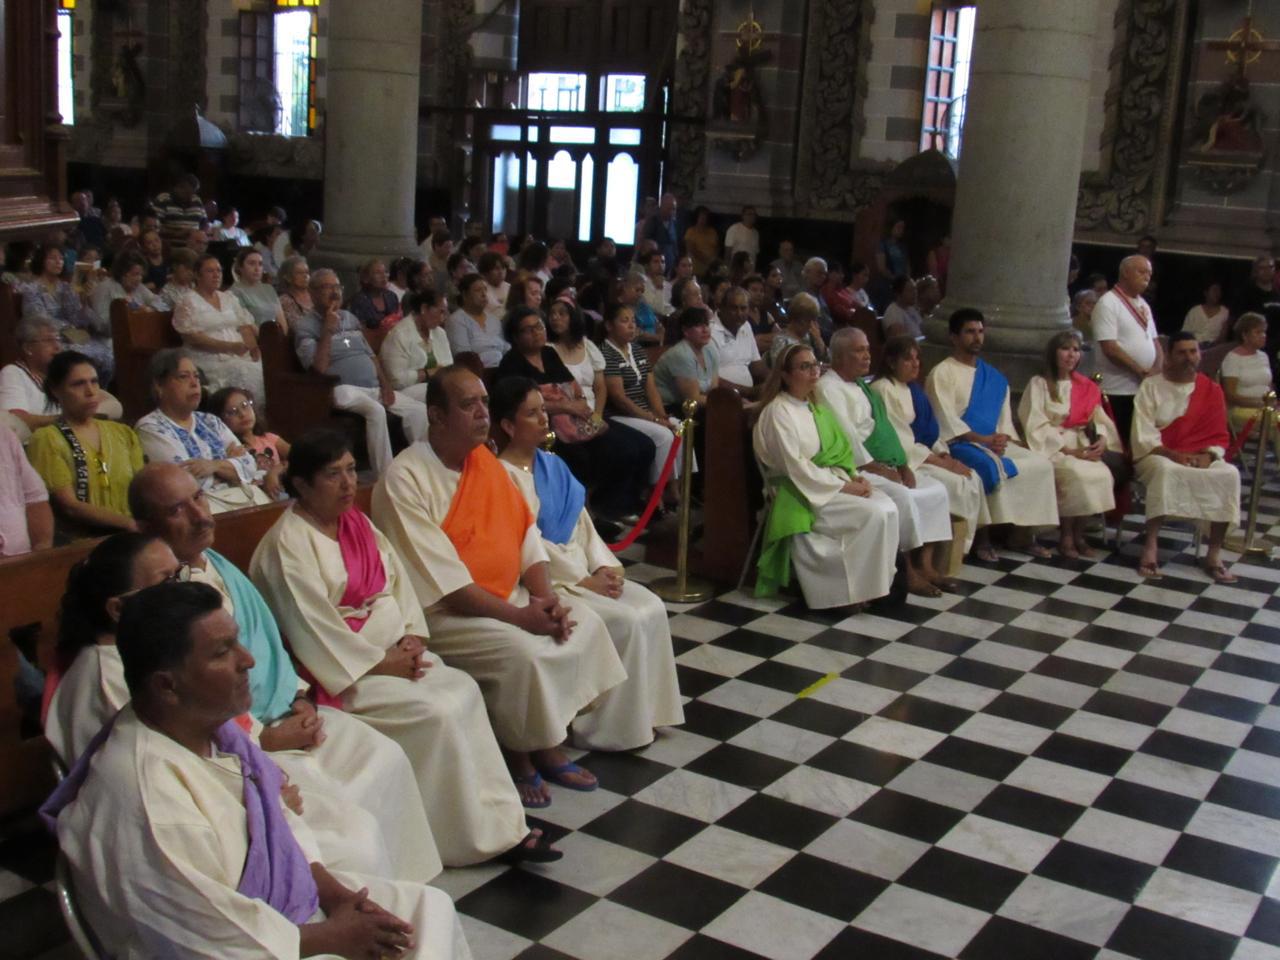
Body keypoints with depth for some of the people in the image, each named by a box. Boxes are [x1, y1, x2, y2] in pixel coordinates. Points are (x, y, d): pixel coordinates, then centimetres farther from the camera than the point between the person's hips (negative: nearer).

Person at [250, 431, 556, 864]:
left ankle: (499, 825, -10)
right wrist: (379, 663, -15)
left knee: (464, 690, -14)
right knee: (434, 713, -22)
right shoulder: (287, 546, -14)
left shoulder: (356, 522, 12)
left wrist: (412, 638, -6)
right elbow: (313, 629, -18)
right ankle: (477, 835, -9)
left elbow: (396, 578, 10)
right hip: (344, 670, -8)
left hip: (389, 648, 8)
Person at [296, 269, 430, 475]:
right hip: (344, 390, -7)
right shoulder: (305, 327, -1)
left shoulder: (350, 318, 21)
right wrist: (328, 331, -14)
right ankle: (385, 476, -31)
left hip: (374, 388, 7)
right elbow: (319, 368, -15)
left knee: (418, 410, -9)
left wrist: (385, 384, 7)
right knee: (376, 411, -35)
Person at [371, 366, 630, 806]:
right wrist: (518, 616, -24)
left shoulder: (486, 461, 6)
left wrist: (546, 596, -10)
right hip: (440, 612, -8)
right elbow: (442, 578, -23)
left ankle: (548, 742, 5)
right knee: (523, 651, -27)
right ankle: (519, 755, -2)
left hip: (506, 595, 8)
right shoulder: (405, 479, -19)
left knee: (584, 624, -5)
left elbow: (526, 534, 8)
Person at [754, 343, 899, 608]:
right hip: (802, 492, -8)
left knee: (888, 507, -16)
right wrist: (842, 486, -18)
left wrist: (853, 476, -6)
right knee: (873, 514, -24)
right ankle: (859, 589, -12)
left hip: (832, 482, 8)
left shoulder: (815, 407, 15)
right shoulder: (778, 412, -11)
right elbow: (795, 467, -18)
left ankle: (880, 581, -10)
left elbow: (838, 451, 15)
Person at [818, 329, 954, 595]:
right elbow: (846, 436, -17)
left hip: (884, 466, 10)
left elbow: (884, 426, 18)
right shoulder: (829, 387, -10)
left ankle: (925, 564, -6)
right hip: (857, 469, -10)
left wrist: (902, 465, 4)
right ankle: (908, 573, -16)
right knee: (903, 497, -29)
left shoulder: (863, 386, 20)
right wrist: (875, 467, -17)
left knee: (936, 490, -3)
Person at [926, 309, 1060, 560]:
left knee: (1039, 464, -13)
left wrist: (1002, 438, -8)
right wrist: (982, 439, -19)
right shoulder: (942, 373, -2)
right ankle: (982, 537, -23)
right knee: (992, 468, -34)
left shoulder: (994, 377, 18)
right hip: (959, 444, -6)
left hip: (995, 442, 7)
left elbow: (1004, 418, 14)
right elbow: (946, 420, -12)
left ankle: (1028, 533, -8)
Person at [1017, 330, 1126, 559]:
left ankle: (1079, 534, -12)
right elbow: (1036, 426, -9)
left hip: (1082, 446, 5)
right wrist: (1068, 450, -17)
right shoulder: (1039, 384, 0)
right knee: (1077, 474, -32)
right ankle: (1066, 537, -17)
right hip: (1051, 448, -5)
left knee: (1103, 473, -24)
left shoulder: (1086, 387, 17)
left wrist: (1102, 439, -8)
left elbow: (1099, 419, 15)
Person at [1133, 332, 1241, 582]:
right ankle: (1151, 545, -35)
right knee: (1165, 470, -38)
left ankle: (1214, 553, -23)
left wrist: (1208, 456, -13)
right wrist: (1173, 454, -21)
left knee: (1229, 475, -27)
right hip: (1158, 456, -3)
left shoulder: (1212, 390, 9)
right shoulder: (1151, 386, 0)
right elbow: (1144, 435, -7)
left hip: (1199, 458, 3)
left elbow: (1219, 436, 9)